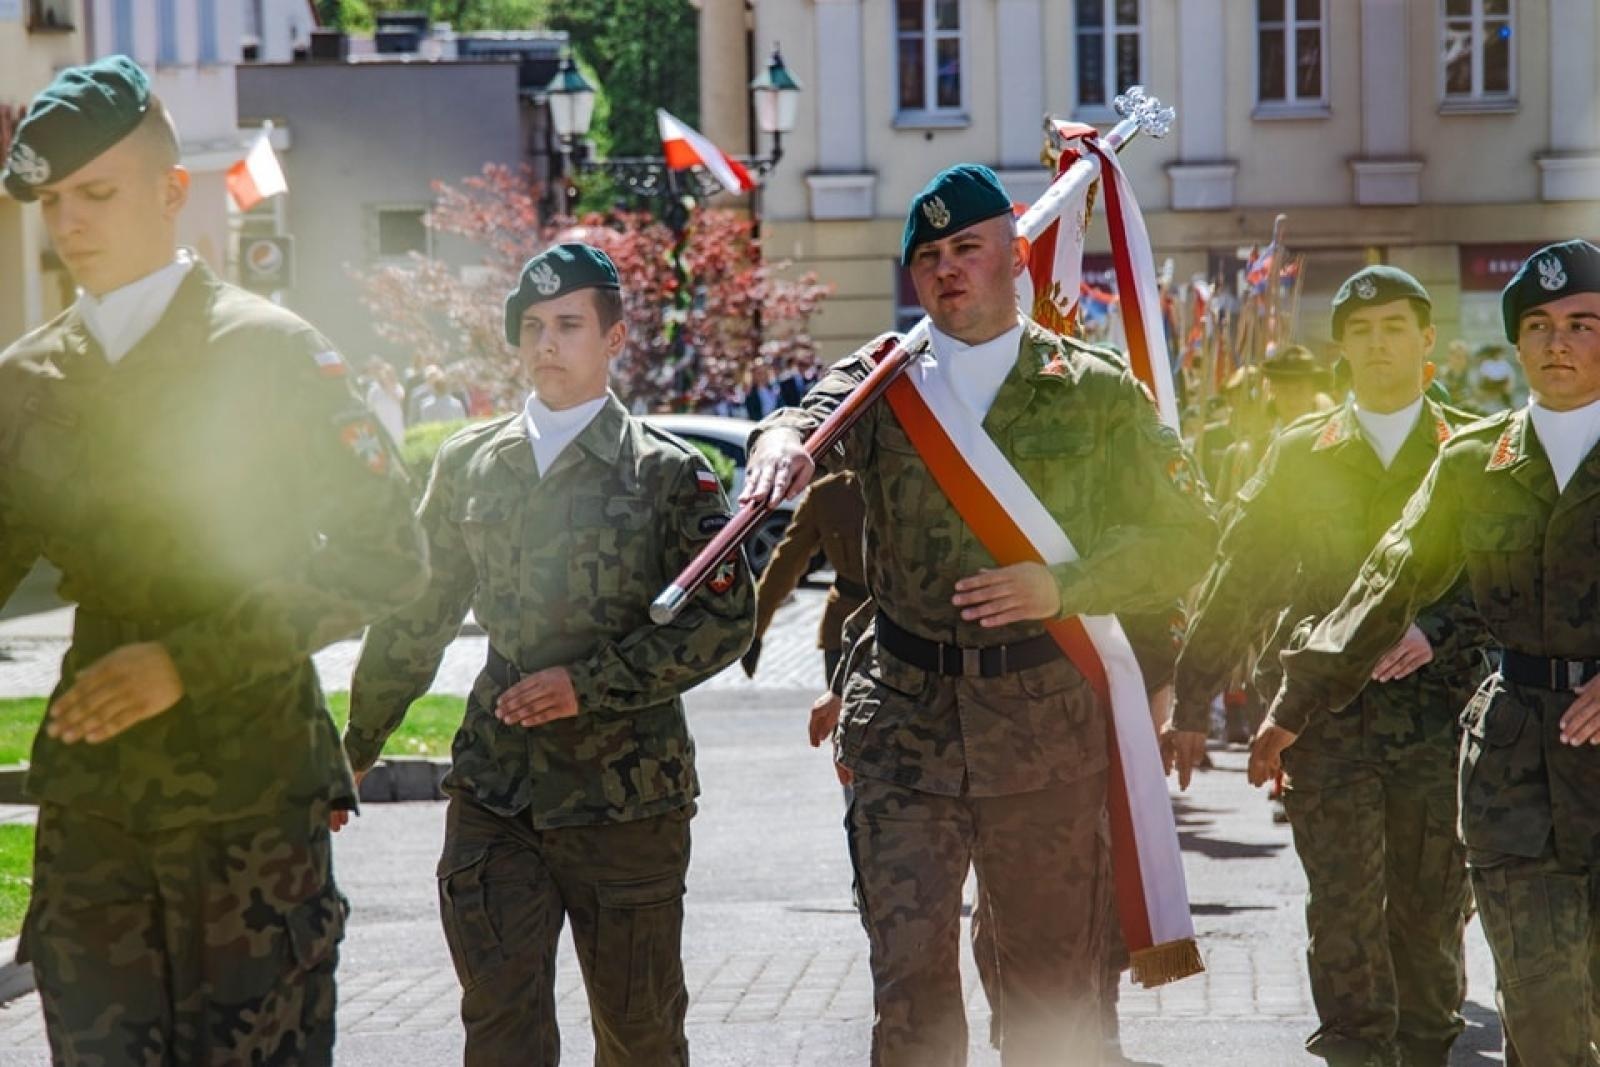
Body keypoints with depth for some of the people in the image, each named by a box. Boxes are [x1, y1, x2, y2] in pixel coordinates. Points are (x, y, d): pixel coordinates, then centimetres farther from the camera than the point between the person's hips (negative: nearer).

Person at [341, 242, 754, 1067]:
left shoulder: (666, 473, -1)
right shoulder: (468, 464, 10)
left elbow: (725, 619, -7)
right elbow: (415, 617, 17)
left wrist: (590, 684, -14)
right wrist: (357, 744, 17)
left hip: (628, 790, -2)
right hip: (496, 785, 3)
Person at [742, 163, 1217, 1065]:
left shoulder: (1096, 393, 4)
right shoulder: (884, 379, 8)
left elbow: (1187, 539, 2)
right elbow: (816, 416, -13)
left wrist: (1063, 587, -13)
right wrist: (782, 446, -38)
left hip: (1049, 722, -1)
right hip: (904, 721, 1)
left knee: (1053, 978, 7)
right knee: (909, 974, -3)